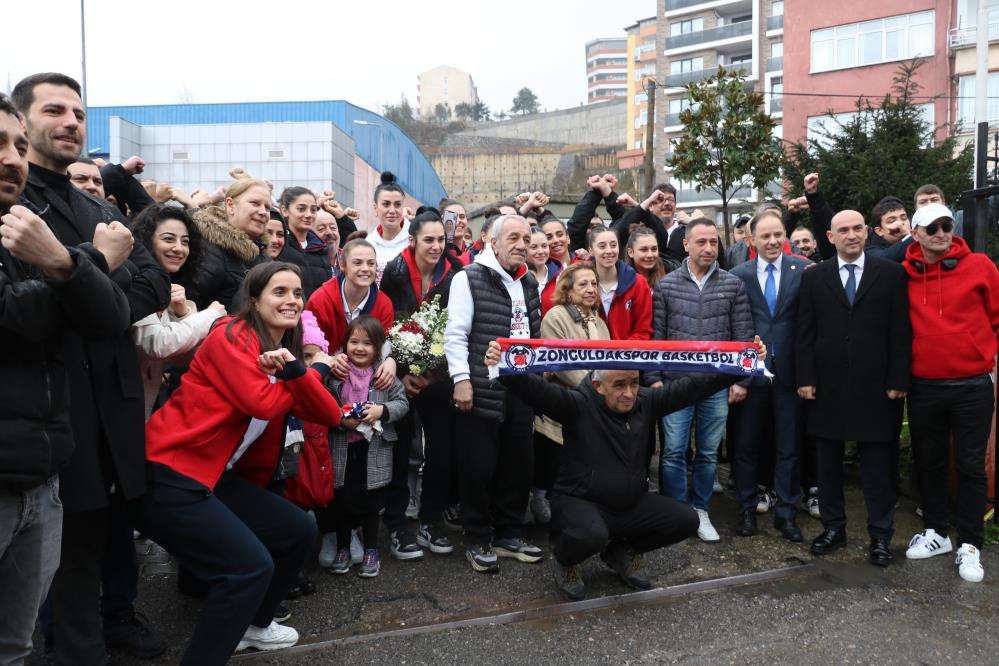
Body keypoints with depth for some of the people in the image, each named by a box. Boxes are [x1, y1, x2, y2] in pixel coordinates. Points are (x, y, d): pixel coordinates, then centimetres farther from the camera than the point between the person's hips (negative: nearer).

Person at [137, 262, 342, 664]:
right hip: (169, 477, -9)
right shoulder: (232, 336, -12)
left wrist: (296, 369, -17)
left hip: (218, 477, 9)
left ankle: (252, 624, 32)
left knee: (299, 532, 11)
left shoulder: (287, 352, 11)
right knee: (251, 567, -18)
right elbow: (262, 403, -22)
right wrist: (316, 369, -7)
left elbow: (329, 416, 1)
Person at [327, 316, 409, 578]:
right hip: (342, 448, 1)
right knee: (342, 500, 11)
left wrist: (381, 410, -18)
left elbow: (402, 403, -2)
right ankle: (343, 548, 30)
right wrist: (341, 419, -18)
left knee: (371, 502, 10)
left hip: (374, 450, 0)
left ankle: (371, 551, 26)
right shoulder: (335, 373, -4)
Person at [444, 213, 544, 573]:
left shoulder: (529, 284, 16)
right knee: (479, 468, 1)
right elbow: (455, 334, -11)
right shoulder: (470, 278, -6)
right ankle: (478, 541, 17)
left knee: (519, 464, 11)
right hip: (482, 391, -6)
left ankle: (509, 535, 27)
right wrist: (461, 378, -17)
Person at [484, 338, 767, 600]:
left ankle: (621, 551, 18)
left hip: (632, 502, 6)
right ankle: (563, 560, 4)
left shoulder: (646, 402, 1)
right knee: (592, 535, -36)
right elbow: (538, 390, -29)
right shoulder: (578, 405, -13)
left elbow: (693, 386, -2)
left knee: (686, 521, -8)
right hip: (579, 502, -6)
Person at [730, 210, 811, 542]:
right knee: (747, 445, 10)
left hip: (789, 370, 0)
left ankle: (785, 512, 24)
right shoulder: (738, 275, 1)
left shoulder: (803, 270, 0)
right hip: (751, 371, 0)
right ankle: (747, 509, 26)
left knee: (789, 447, 10)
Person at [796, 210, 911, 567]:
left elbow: (901, 332, -1)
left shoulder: (891, 273, 2)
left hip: (875, 387, -1)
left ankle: (880, 535, 18)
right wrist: (805, 378, -3)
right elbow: (805, 333, 3)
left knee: (877, 464, 5)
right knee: (828, 461, 11)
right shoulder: (813, 277, 6)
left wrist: (898, 380, -6)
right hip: (827, 387, 2)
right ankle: (833, 527, 24)